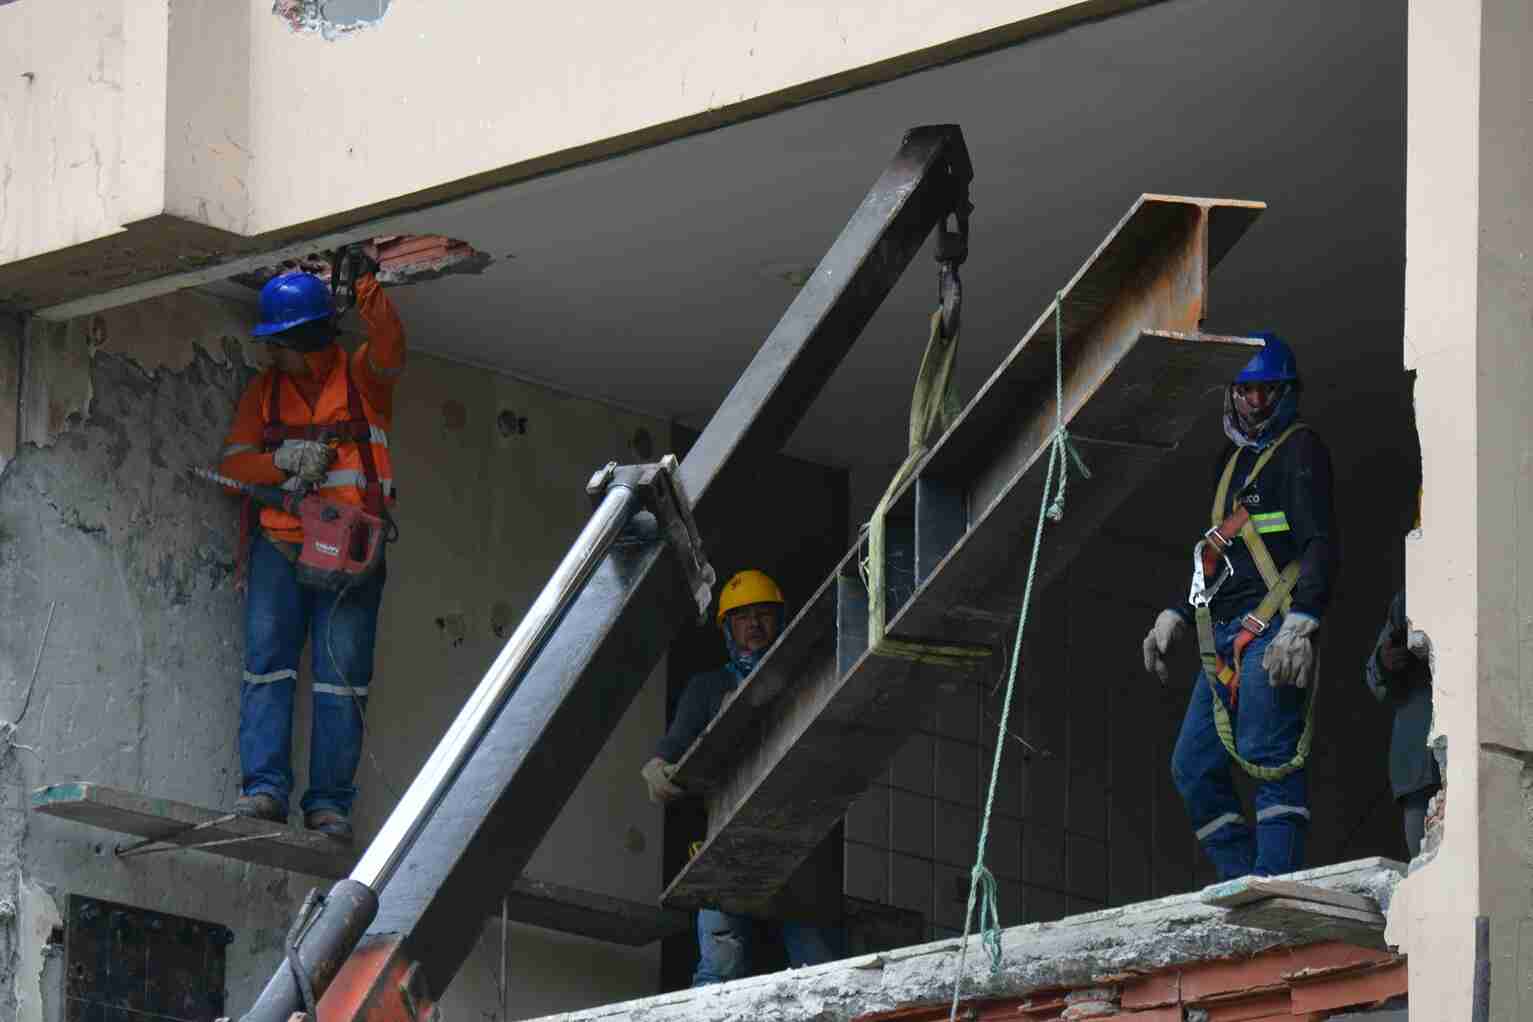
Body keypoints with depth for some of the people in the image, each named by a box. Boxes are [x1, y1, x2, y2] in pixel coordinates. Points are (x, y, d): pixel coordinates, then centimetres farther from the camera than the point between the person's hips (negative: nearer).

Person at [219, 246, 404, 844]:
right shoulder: (264, 391, 17)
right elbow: (234, 463, 11)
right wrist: (284, 463, -8)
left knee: (343, 675, -6)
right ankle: (264, 788, -15)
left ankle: (329, 803, -9)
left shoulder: (362, 375, 10)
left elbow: (389, 349, -12)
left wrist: (366, 282, -22)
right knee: (268, 662, -10)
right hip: (279, 542, 2)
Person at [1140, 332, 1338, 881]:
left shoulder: (1300, 450, -1)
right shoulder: (1232, 460, 25)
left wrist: (1301, 624, -24)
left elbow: (1321, 546, -12)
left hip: (1270, 630, -9)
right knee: (1192, 767, 3)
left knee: (1268, 759, -17)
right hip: (1225, 638, 9)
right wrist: (1176, 617, 25)